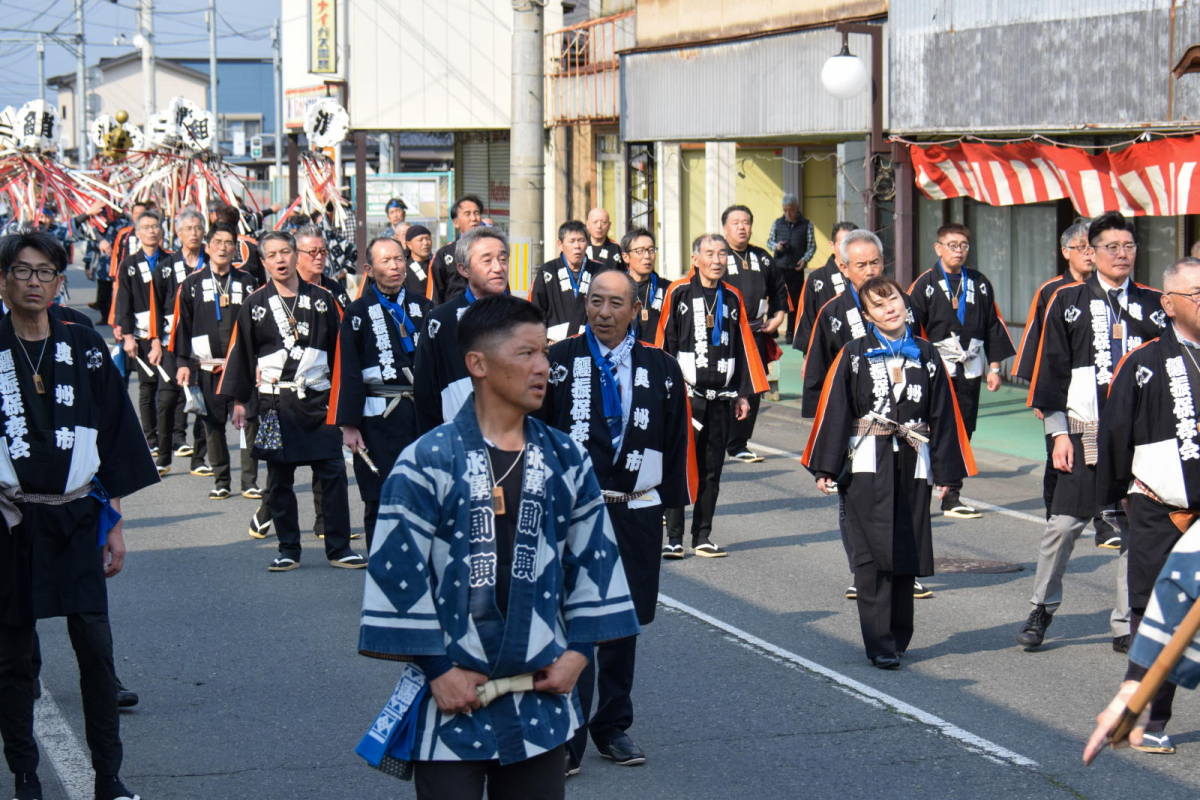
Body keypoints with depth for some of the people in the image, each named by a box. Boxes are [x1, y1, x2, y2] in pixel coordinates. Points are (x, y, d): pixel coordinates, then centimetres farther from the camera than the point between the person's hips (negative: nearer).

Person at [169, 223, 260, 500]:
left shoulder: (246, 283, 8)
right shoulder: (192, 285, 4)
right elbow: (182, 326, 4)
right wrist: (182, 363, -2)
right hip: (207, 368, 0)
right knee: (213, 425, 4)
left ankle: (249, 480, 5)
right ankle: (221, 482, 13)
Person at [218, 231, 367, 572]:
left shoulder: (322, 300, 6)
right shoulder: (255, 305, 4)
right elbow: (240, 353, 6)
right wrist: (238, 401, 1)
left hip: (319, 400, 0)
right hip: (276, 404, 0)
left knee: (333, 474, -3)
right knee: (279, 479, 3)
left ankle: (339, 548, 5)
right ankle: (288, 550, 13)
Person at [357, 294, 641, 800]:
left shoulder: (566, 462, 5)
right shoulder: (427, 463, -9)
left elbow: (593, 559, 10)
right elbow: (399, 572, -9)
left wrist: (578, 650, 3)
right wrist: (437, 669, -10)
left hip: (541, 692, 4)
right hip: (451, 697, -4)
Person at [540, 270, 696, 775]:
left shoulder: (662, 369, 6)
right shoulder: (558, 362, 0)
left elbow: (679, 439, 11)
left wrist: (675, 501, 7)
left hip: (637, 514, 3)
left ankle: (613, 729, 25)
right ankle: (566, 738, -1)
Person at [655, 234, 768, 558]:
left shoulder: (732, 297, 11)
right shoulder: (678, 293, -1)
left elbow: (743, 347, 15)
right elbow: (664, 342, -2)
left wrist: (743, 394, 11)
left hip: (721, 397, 4)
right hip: (685, 395, -4)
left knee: (712, 469, 7)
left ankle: (702, 536, 14)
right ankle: (674, 538, 0)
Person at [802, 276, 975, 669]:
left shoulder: (927, 355, 8)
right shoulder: (854, 354, 0)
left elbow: (943, 415, 10)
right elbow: (834, 410, -1)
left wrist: (945, 470, 7)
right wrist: (826, 468, -5)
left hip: (912, 466, 3)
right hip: (866, 465, -3)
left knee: (906, 554, 6)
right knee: (873, 556, -6)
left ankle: (898, 639, 18)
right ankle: (880, 645, -3)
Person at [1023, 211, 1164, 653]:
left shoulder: (1154, 305, 9)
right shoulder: (1068, 301, 3)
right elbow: (1051, 369, 2)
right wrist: (1058, 433, -3)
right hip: (1084, 434, -2)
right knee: (1063, 525, -4)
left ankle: (1127, 625, 12)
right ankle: (1042, 609, 15)